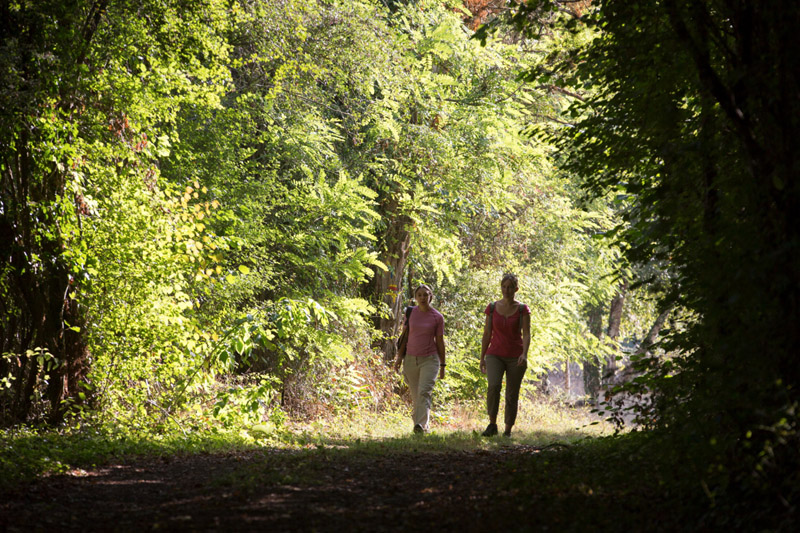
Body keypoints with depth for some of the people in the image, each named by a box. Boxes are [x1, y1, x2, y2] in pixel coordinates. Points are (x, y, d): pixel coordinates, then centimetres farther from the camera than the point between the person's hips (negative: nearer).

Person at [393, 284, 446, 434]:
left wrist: (442, 365, 4)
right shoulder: (410, 313, 4)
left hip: (429, 360, -3)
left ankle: (421, 425, -28)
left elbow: (440, 341, 3)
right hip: (411, 360, 3)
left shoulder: (437, 317, -2)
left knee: (424, 392, -19)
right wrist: (399, 357, 3)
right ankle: (425, 425, 21)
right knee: (416, 396, 8)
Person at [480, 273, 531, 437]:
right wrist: (482, 358, 6)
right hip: (495, 355, 0)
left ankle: (508, 430, 12)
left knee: (512, 396, -1)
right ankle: (492, 424, -14)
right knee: (494, 386, -24)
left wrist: (524, 354, -25)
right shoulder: (492, 308, 5)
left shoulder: (522, 309, -1)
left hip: (515, 358, 0)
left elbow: (526, 334, -8)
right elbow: (487, 334, 8)